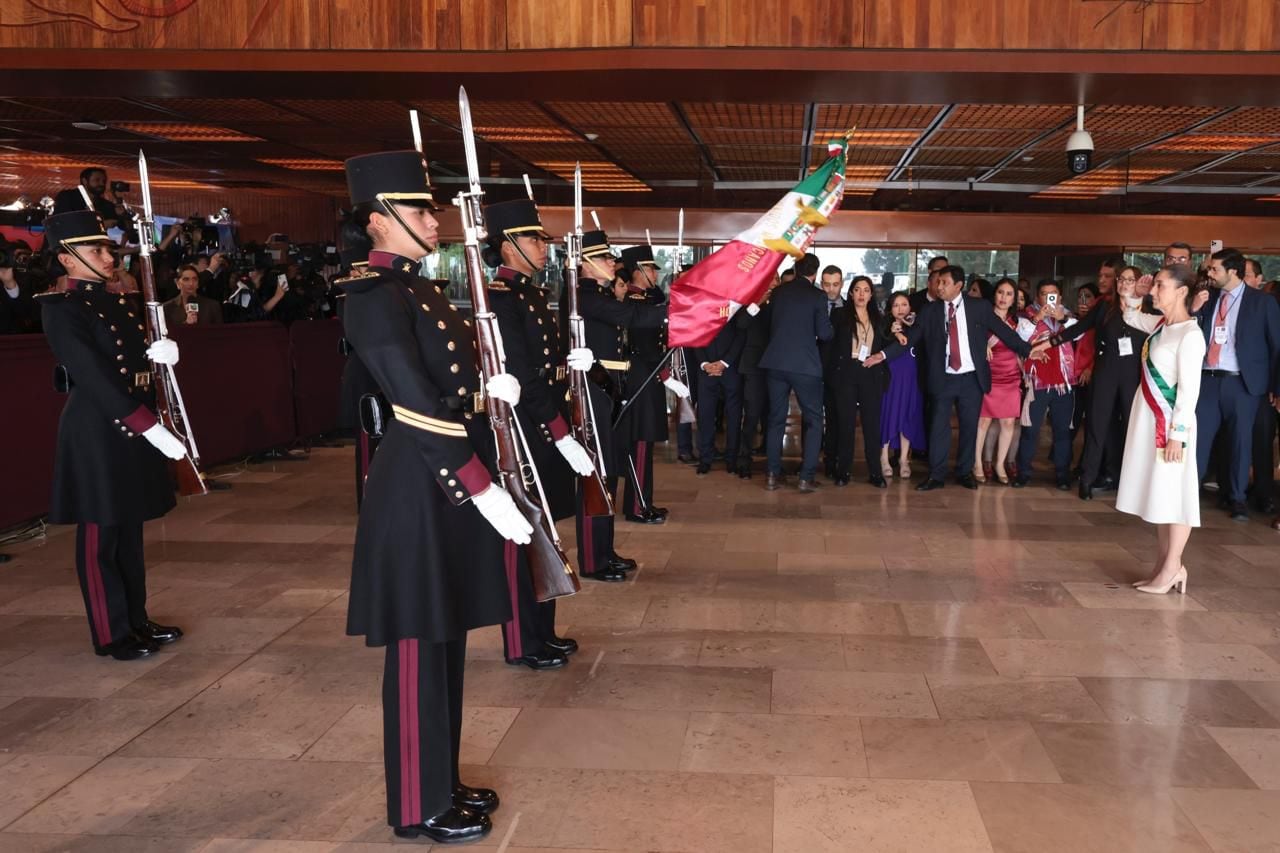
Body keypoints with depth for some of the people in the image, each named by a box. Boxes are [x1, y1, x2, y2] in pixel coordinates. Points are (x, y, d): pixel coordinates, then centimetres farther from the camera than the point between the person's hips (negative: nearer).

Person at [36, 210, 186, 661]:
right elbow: (96, 380, -20)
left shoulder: (118, 303, 12)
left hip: (132, 429, 8)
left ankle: (137, 620, 25)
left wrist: (161, 353, -9)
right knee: (100, 536, 2)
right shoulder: (62, 310, -13)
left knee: (129, 531, 15)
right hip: (96, 431, -8)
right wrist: (152, 429, -25)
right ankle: (112, 634, 11)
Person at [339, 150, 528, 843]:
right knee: (419, 648, 2)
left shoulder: (422, 290, 14)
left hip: (451, 485, 10)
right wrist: (484, 490, -23)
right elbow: (419, 407, -22)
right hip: (420, 491, -9)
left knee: (447, 640, 17)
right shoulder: (373, 297, -16)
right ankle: (418, 806, 17)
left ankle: (442, 780, 32)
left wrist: (492, 387, -1)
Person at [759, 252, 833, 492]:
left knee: (776, 420, 13)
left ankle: (773, 475, 11)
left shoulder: (778, 292, 7)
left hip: (776, 362, 4)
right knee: (813, 421, 8)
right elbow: (825, 334, -8)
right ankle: (806, 477, 2)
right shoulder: (817, 296, -6)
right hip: (805, 365, -4)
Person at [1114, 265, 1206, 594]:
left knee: (1174, 493, -1)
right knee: (1157, 492, 12)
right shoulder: (1159, 324, 7)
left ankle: (1172, 568, 6)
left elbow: (1189, 389, -18)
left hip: (1171, 422, -9)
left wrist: (1178, 433, -19)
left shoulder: (1190, 335, -17)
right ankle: (1164, 563, 21)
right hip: (1149, 418, 9)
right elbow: (1131, 318, 30)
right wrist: (1130, 297, 10)